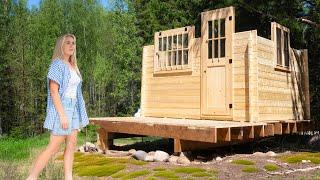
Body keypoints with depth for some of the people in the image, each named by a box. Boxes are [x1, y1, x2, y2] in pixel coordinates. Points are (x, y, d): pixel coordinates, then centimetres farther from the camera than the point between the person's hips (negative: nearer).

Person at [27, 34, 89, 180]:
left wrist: (79, 115, 14)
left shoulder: (72, 67, 15)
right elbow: (54, 91, -17)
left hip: (73, 108, 8)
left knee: (72, 145, 6)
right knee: (54, 147, -6)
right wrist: (62, 115, -22)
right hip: (60, 109, -8)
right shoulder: (57, 64, -10)